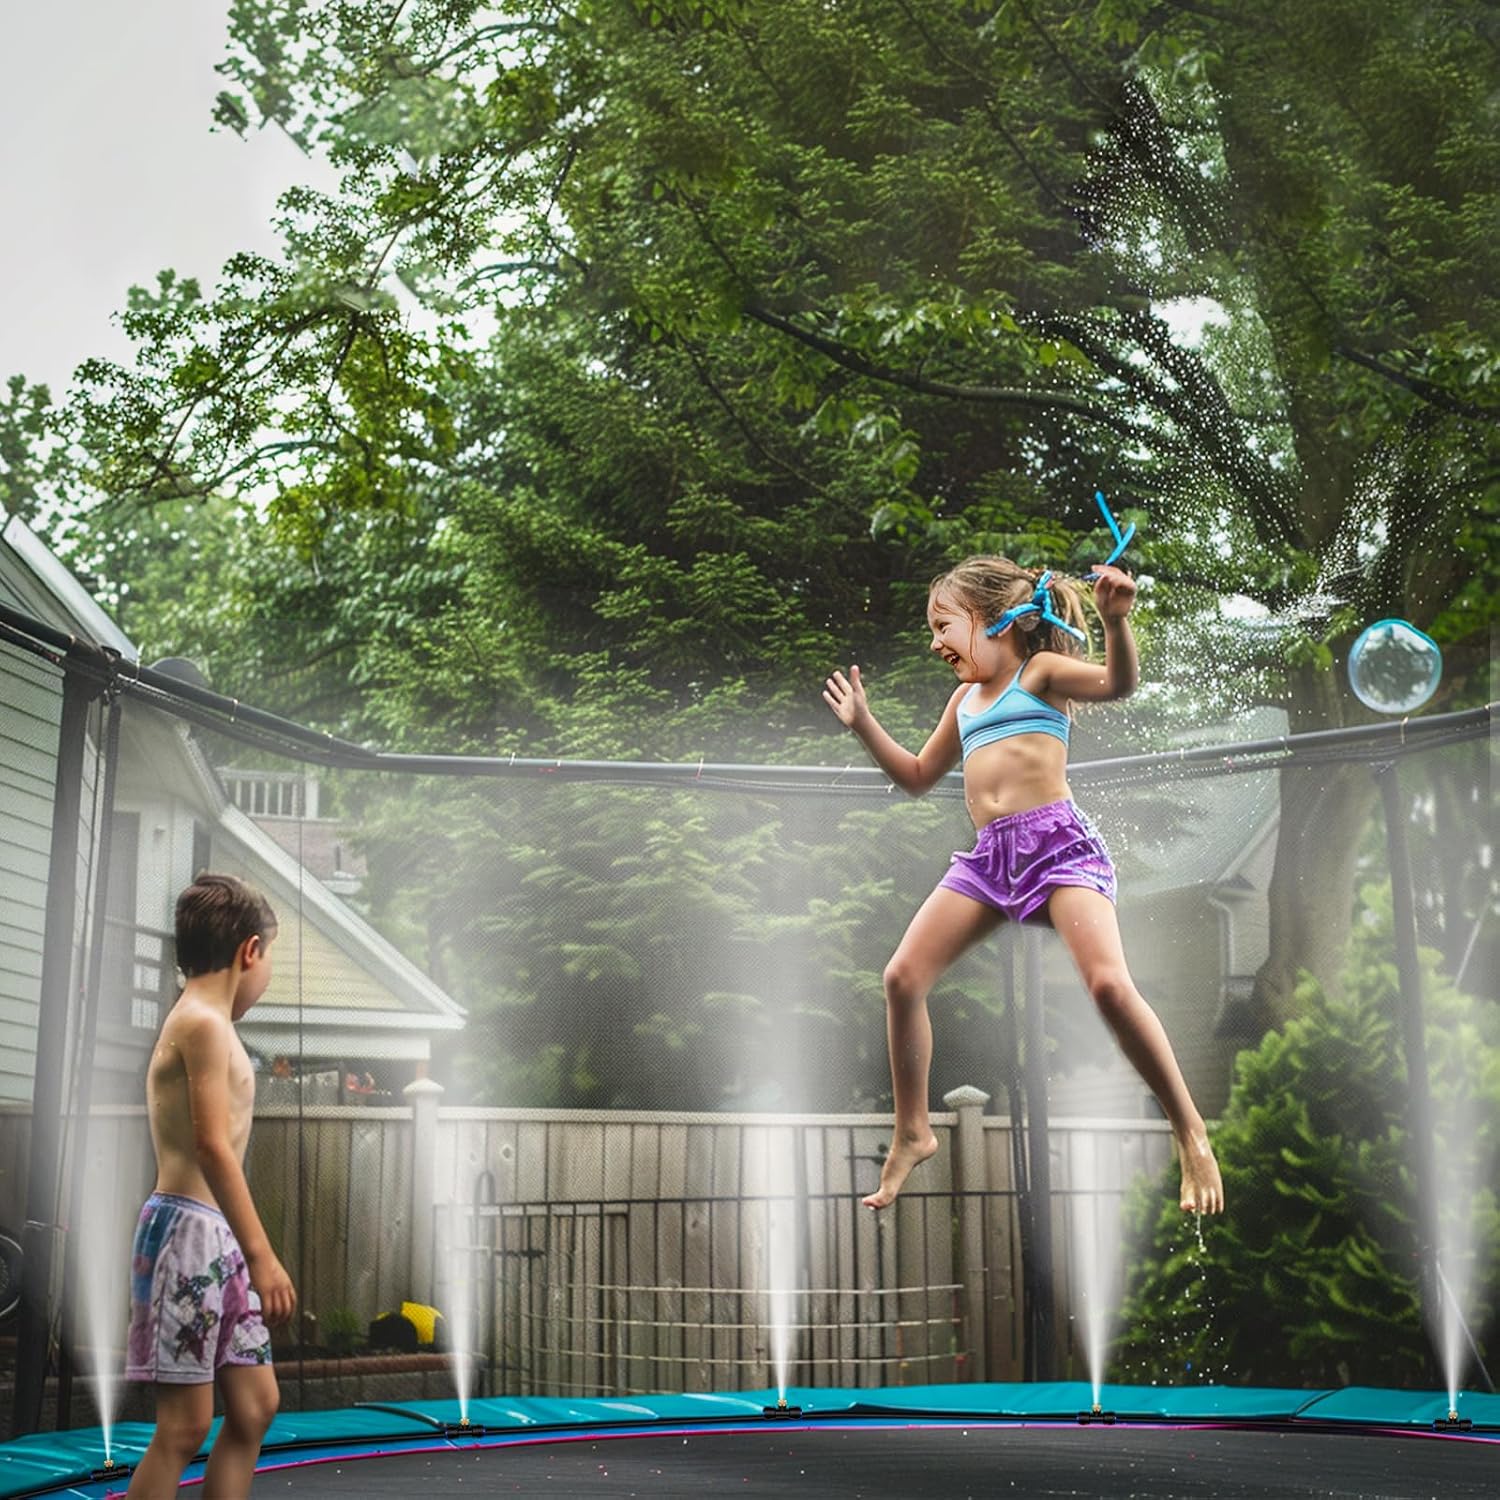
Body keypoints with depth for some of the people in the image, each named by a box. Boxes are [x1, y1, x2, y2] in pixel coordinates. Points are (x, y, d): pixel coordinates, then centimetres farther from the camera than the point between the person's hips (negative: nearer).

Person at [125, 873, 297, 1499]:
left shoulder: (201, 1021, 17)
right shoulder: (203, 1023, -12)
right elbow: (213, 1146, -21)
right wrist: (262, 1256, -24)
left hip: (215, 1238, 10)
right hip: (190, 1231, -10)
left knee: (256, 1405, 10)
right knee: (186, 1424, -6)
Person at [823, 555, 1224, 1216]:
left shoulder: (1040, 671, 4)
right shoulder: (965, 699, 25)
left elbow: (1117, 683, -14)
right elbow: (918, 776, 34)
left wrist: (1115, 620, -32)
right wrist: (864, 724, 24)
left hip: (1057, 841, -7)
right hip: (987, 857, 7)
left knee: (1109, 984, -23)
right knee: (902, 977, -5)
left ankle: (1189, 1129, -7)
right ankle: (912, 1132, 11)